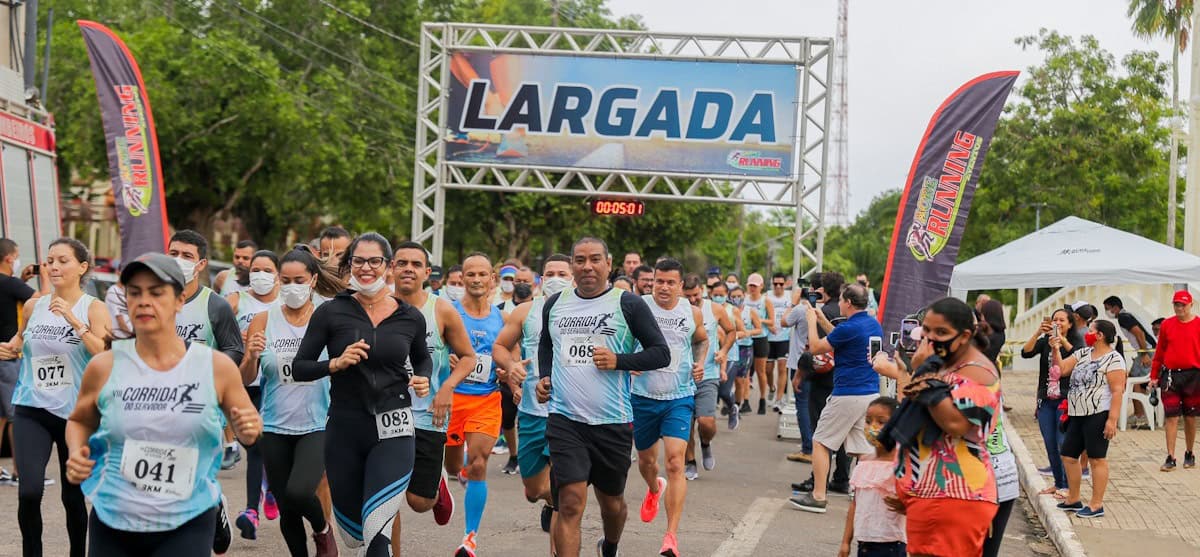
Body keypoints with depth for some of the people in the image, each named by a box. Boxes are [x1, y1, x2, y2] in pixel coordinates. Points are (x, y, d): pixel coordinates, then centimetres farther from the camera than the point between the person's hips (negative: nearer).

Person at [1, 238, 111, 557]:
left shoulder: (93, 308, -6)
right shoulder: (32, 307, 5)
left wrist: (74, 320, -25)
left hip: (76, 413, -2)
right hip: (31, 410, 2)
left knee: (73, 495, 9)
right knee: (29, 491, -16)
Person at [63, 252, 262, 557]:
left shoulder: (217, 366, -6)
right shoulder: (104, 367, -3)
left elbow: (246, 429, 8)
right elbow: (80, 421, 15)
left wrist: (250, 429, -14)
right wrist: (77, 454, -5)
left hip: (188, 524, -1)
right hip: (112, 523, 2)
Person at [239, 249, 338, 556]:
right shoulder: (264, 320, 2)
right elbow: (246, 379, 2)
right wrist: (252, 355, -18)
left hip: (317, 425, -3)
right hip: (275, 427, 3)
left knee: (299, 491, -23)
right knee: (287, 510, 7)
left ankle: (323, 530, 10)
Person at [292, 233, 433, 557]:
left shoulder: (410, 318, 2)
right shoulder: (331, 312, -3)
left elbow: (423, 359, 22)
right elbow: (299, 368, -1)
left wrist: (422, 379, 0)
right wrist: (336, 363, -18)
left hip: (393, 429, -1)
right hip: (344, 429, 1)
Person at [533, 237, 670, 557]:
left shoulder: (628, 304, -3)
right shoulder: (555, 304, 9)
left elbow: (661, 353, -4)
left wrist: (618, 360, -17)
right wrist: (544, 377, 10)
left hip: (613, 422, -1)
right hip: (564, 419, 1)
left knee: (611, 500, 16)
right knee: (570, 503, -12)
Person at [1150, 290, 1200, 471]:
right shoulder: (1167, 325, 5)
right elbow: (1160, 352, 10)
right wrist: (1154, 376, 9)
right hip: (1171, 375, 1)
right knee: (1171, 417, -2)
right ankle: (1170, 458, 0)